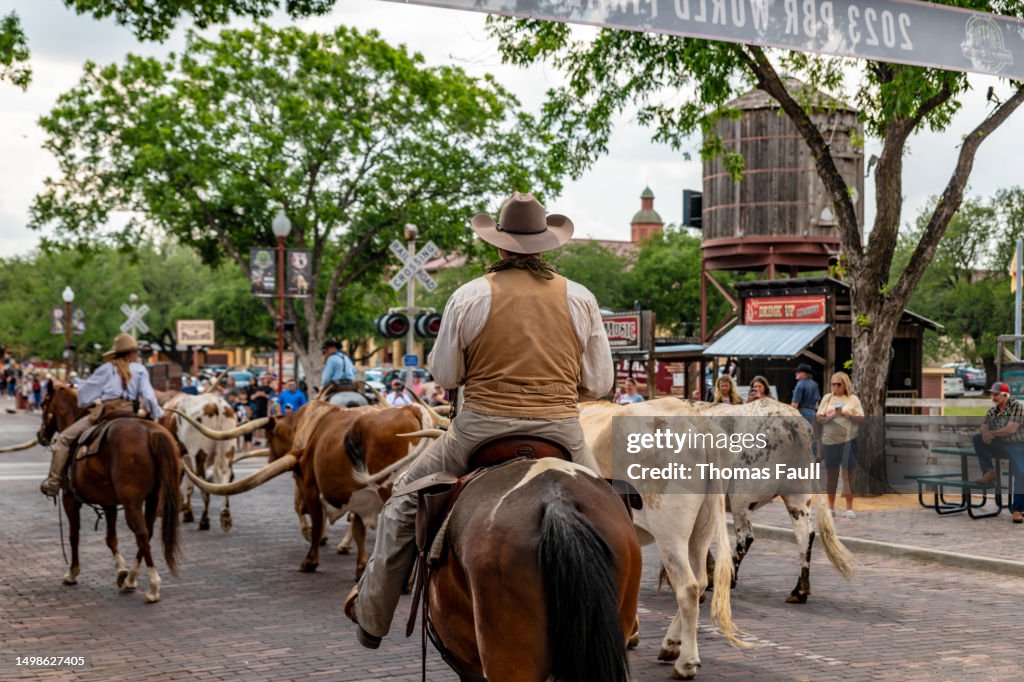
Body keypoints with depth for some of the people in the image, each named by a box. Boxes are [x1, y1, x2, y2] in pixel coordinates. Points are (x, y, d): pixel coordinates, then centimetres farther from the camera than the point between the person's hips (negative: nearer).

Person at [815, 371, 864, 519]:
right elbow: (818, 417, 5)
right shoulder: (827, 398, 9)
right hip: (829, 440, 2)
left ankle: (849, 508, 6)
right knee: (831, 474, 6)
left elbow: (861, 419, 2)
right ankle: (831, 507, 17)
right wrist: (828, 418, -14)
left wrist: (850, 416, -16)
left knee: (848, 473, -1)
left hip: (848, 440, -2)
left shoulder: (853, 399, 5)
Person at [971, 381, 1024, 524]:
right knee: (977, 439, -10)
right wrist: (985, 433, -21)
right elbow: (984, 426, 4)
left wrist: (992, 433, -14)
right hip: (1000, 445, 6)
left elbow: (1011, 429, -22)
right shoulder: (992, 410, 7)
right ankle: (989, 472, -9)